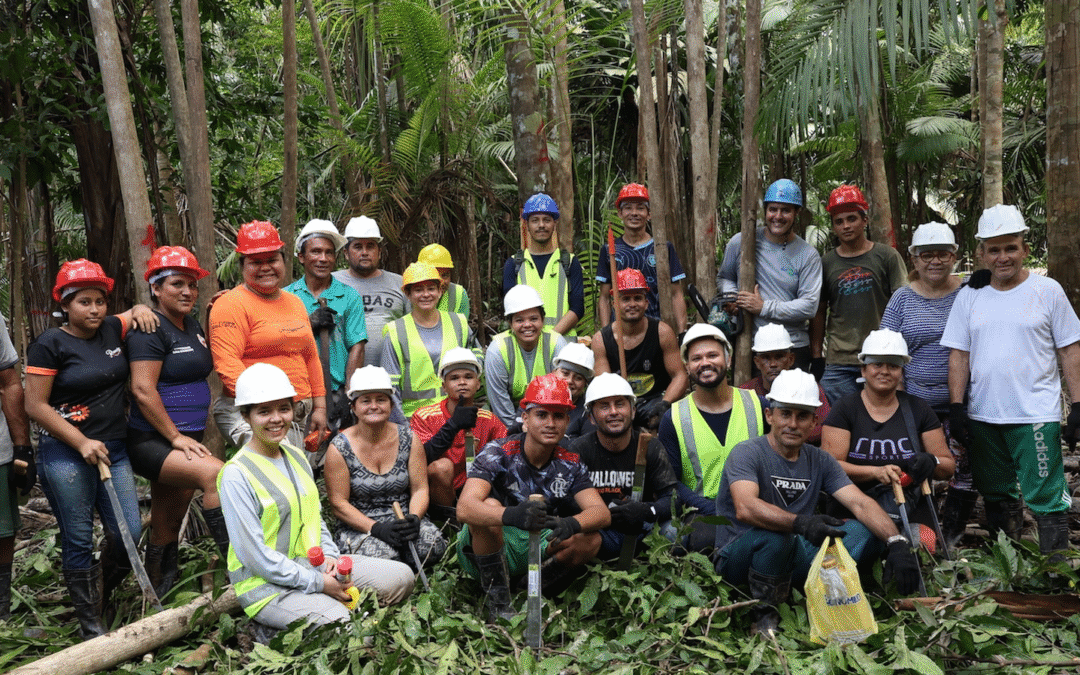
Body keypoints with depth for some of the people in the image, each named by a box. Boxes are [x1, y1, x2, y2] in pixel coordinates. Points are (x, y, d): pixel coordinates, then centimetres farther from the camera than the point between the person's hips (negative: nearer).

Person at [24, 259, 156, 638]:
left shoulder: (111, 330, 9)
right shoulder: (50, 344, -6)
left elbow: (138, 313, 31)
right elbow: (35, 406, -9)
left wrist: (139, 310, 6)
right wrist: (83, 443, -16)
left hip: (113, 448, 5)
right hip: (65, 455, -5)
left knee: (128, 532, 0)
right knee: (79, 539, 1)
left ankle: (102, 595, 28)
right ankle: (91, 628, 12)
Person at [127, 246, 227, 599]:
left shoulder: (191, 325, 14)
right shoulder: (150, 329, -12)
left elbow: (206, 365, 30)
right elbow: (142, 389, -19)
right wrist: (176, 437, -20)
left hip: (184, 440, 9)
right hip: (152, 441, -9)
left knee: (167, 526, 15)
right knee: (216, 473, -30)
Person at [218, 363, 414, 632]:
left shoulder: (296, 456, 10)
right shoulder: (237, 474, -16)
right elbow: (254, 554, -19)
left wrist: (329, 555, -2)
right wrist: (318, 584, -18)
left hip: (314, 565, 8)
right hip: (266, 583, -7)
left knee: (401, 577, -2)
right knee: (338, 622, -30)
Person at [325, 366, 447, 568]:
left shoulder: (409, 439, 4)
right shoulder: (339, 448, -4)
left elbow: (420, 489, 3)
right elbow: (338, 503, -7)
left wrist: (413, 518, -18)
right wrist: (376, 528, -20)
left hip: (403, 520, 3)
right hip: (359, 526, -3)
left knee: (431, 544, -28)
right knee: (381, 553, -35)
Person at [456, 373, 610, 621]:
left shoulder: (569, 464, -3)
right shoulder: (498, 453, -18)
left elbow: (602, 513, -15)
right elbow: (464, 509, -32)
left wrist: (571, 524, -39)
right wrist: (511, 515, -53)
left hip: (534, 549, 4)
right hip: (483, 549, -3)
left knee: (590, 540, -19)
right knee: (489, 506, -33)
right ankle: (497, 600, -18)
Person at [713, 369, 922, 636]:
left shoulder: (820, 461, 6)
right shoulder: (747, 453, -13)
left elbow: (860, 503, -5)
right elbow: (745, 508, -32)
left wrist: (897, 542, -23)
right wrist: (800, 523, -47)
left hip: (792, 555, 5)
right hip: (738, 555, -5)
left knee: (868, 531, -10)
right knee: (774, 535, -39)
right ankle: (764, 614, -15)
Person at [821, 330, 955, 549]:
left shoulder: (918, 409, 13)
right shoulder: (845, 408, 4)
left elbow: (948, 465, 15)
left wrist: (932, 463, -9)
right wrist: (876, 472, -20)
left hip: (912, 516, 3)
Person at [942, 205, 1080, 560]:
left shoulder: (1048, 290, 0)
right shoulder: (969, 295, 7)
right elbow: (959, 355, 7)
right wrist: (956, 406, 0)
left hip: (1036, 415, -3)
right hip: (982, 415, 4)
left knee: (1046, 498, -5)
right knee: (997, 498, 15)